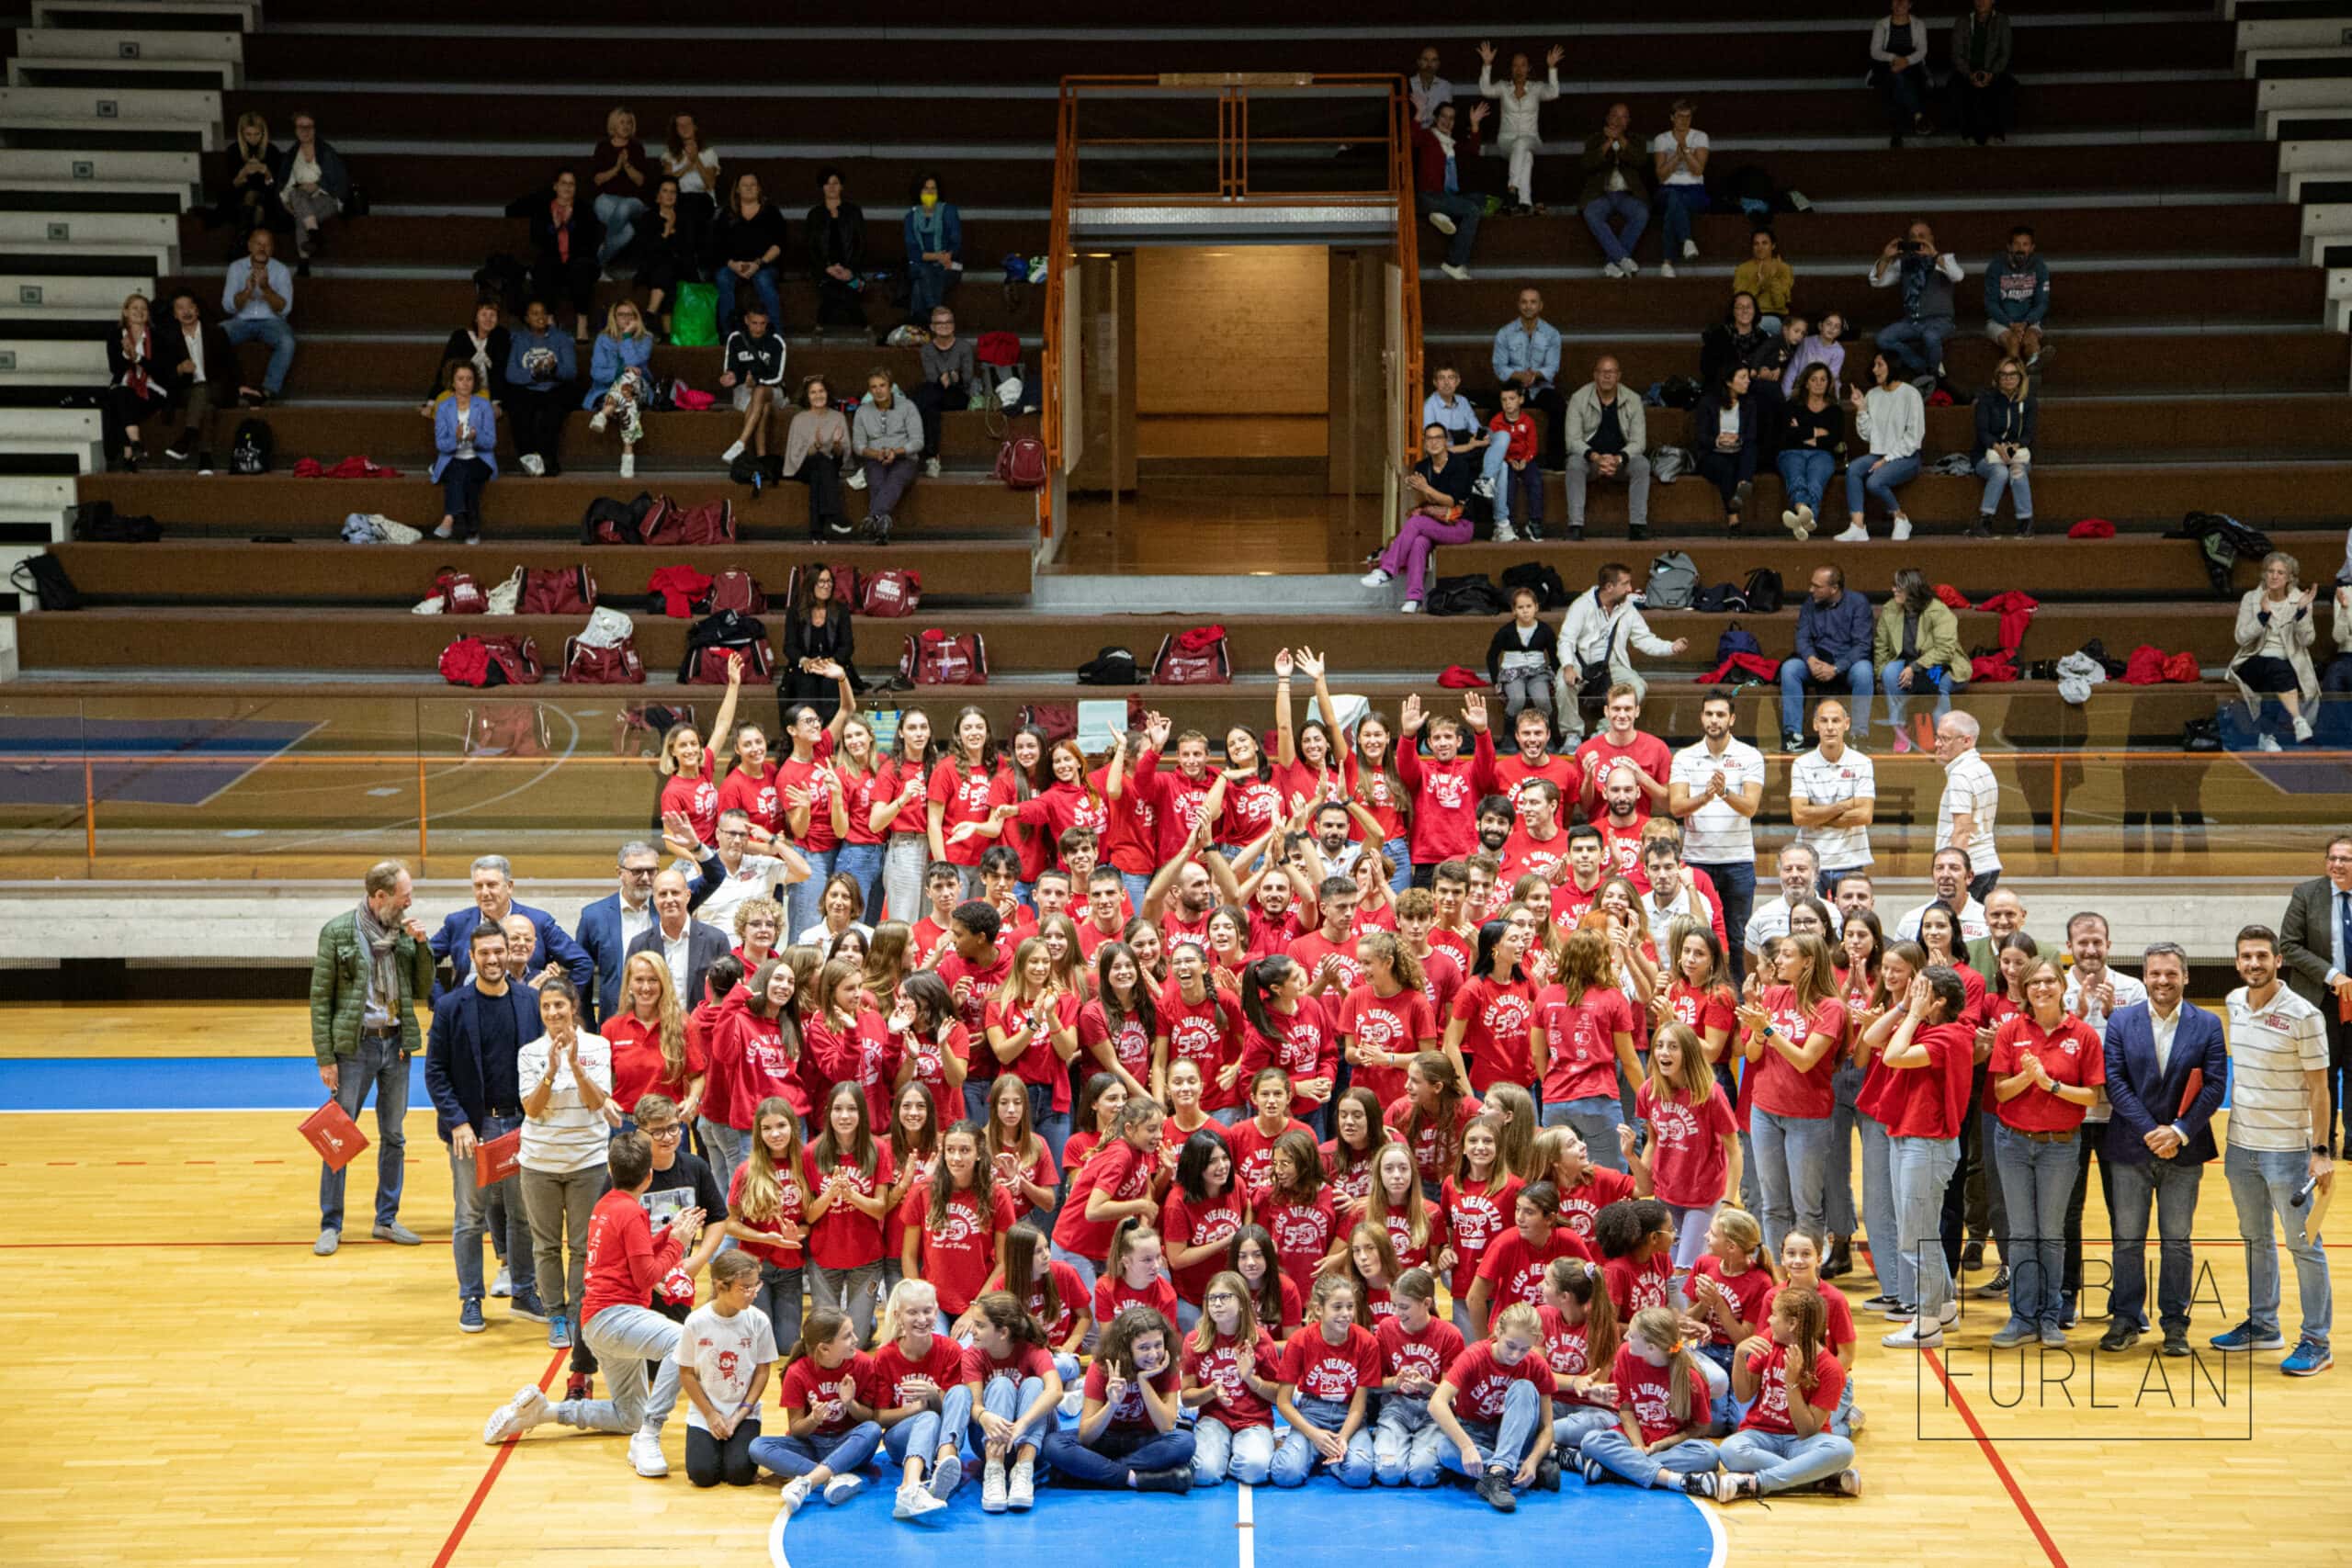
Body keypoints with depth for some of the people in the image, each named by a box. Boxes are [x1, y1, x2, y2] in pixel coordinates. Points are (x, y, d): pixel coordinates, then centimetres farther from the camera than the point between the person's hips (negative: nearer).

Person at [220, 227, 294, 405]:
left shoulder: (281, 270, 2)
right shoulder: (236, 268, 5)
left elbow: (284, 309, -8)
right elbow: (228, 306, -5)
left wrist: (266, 288, -24)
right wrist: (248, 290, -23)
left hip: (271, 321, -1)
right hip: (242, 321, 1)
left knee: (286, 341, -35)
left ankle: (268, 391, -39)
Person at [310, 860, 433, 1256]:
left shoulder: (405, 932, 4)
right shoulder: (338, 933, -9)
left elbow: (422, 990, 8)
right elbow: (320, 998, -6)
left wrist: (421, 944, -6)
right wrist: (325, 1058, -10)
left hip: (396, 1044, 4)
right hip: (354, 1045, -4)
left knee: (394, 1137, 11)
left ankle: (387, 1219, 22)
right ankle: (331, 1225, 10)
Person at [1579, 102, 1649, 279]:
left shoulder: (1635, 142, 19)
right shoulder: (1594, 140, 17)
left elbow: (1638, 161, -5)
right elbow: (1589, 165, -3)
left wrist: (1620, 139, -17)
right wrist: (1608, 143, -13)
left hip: (1627, 195, 1)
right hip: (1601, 195, -1)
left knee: (1642, 213, -32)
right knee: (1591, 214, -35)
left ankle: (1615, 264, -31)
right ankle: (1623, 259, -40)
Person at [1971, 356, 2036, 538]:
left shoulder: (2028, 401, 6)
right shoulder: (1987, 399, 1)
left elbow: (2029, 434, -1)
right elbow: (1982, 432, -8)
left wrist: (2016, 446, -24)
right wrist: (1998, 447, -28)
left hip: (2018, 453, 1)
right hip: (1988, 456, -1)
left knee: (2017, 471, -34)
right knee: (2000, 472, -36)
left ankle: (2026, 521, -31)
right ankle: (1984, 521, -35)